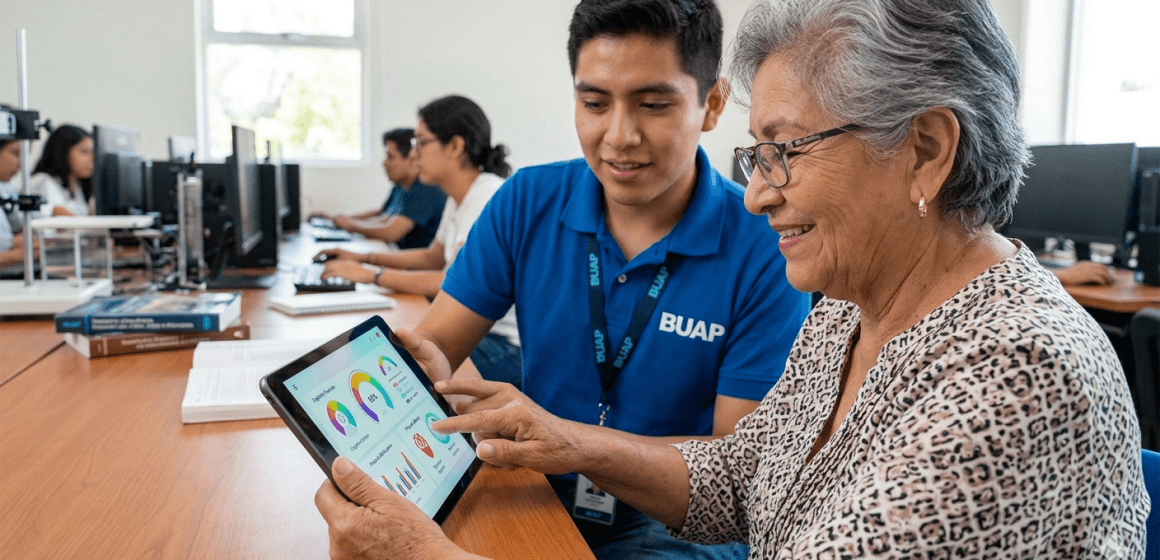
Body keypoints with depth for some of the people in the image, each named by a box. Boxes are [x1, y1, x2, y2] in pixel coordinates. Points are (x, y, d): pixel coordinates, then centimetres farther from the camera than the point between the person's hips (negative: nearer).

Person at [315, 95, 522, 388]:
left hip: (508, 343, -9)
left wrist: (372, 275, -20)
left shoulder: (489, 195, -20)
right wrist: (363, 258, 16)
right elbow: (433, 257, 25)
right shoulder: (460, 197, 10)